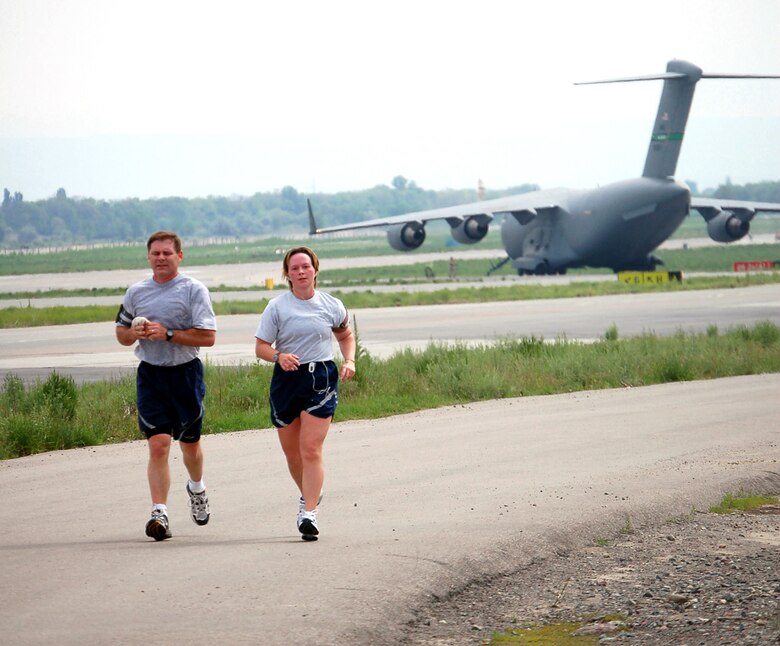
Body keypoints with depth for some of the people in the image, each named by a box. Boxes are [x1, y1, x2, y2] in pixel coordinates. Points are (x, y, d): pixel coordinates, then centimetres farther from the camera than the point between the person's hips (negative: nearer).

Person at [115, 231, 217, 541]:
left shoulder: (194, 290, -6)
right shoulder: (136, 292, 7)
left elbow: (208, 337, -13)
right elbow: (121, 332, 19)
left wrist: (168, 333, -19)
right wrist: (134, 333, -5)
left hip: (185, 373, -1)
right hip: (150, 374, 2)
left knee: (189, 443, 15)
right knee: (158, 444, -12)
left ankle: (197, 489, 46)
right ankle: (159, 514, -15)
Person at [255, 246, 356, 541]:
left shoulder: (331, 306, 5)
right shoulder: (277, 307, 0)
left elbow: (345, 335, 23)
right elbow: (261, 347, -2)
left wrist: (349, 361, 5)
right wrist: (279, 356, -23)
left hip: (321, 379, -1)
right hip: (286, 380, 1)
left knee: (311, 450, -13)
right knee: (292, 453, 11)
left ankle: (309, 514, -15)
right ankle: (309, 493, 39)